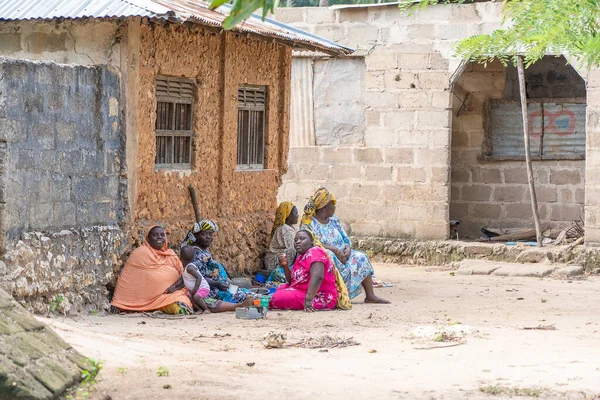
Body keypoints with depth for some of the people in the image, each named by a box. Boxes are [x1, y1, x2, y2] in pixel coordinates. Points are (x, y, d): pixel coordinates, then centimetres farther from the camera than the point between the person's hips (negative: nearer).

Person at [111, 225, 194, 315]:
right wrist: (117, 303, -8)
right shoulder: (140, 253, 2)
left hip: (173, 293, 5)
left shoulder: (171, 255, 16)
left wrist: (175, 285, -10)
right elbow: (125, 279, -1)